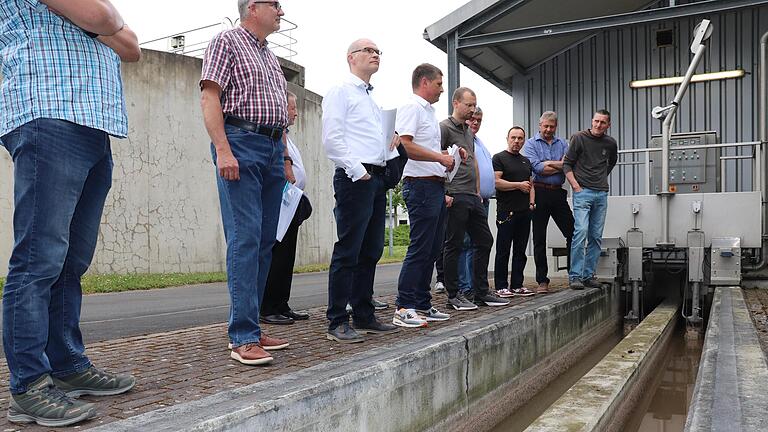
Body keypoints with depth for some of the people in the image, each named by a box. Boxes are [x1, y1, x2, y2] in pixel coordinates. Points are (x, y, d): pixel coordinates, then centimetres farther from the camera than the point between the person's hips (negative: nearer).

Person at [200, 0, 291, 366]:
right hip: (240, 143, -8)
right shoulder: (227, 42, 2)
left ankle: (249, 327, 11)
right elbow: (209, 98, -9)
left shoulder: (270, 57, 26)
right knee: (245, 239, -14)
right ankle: (244, 338, -11)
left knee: (264, 243, 4)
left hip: (272, 149, 8)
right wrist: (223, 151, -20)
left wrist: (286, 159, 18)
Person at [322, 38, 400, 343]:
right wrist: (357, 171, -16)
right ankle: (337, 322, -2)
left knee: (371, 251, 10)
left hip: (377, 179, 9)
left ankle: (364, 317, 18)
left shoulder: (373, 101, 26)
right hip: (354, 178, -9)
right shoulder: (340, 92, -1)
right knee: (348, 251, -8)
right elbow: (332, 138, -12)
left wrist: (392, 146, 10)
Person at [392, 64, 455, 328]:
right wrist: (440, 157, -15)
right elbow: (404, 144, -21)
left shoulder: (428, 111, 23)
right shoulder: (411, 108, -7)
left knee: (432, 249, 11)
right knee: (420, 249, -10)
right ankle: (403, 308, -6)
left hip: (435, 185, 10)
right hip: (420, 185, -10)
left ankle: (422, 304, 18)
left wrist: (448, 156, 13)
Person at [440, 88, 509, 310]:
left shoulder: (469, 131, 21)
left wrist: (478, 192, 20)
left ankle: (481, 292, 19)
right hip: (455, 197, -9)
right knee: (454, 246, -2)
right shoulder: (444, 128, -6)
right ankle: (453, 296, 7)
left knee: (484, 241, 10)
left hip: (473, 198, 9)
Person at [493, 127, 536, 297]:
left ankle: (517, 285, 15)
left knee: (520, 251, 9)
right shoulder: (499, 158, 0)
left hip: (525, 212, 7)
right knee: (503, 251, -3)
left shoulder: (526, 161, 21)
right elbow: (496, 182, -12)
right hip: (506, 211, -6)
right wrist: (519, 185, -9)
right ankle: (501, 286, 2)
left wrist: (532, 202, 8)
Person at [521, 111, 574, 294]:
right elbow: (537, 168, -13)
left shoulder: (562, 143, 14)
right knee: (539, 238, 2)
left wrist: (548, 164, -11)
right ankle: (542, 281, 9)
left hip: (558, 193, 3)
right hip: (540, 193, -3)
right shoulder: (530, 144, 3)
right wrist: (559, 166, -3)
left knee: (572, 233, 1)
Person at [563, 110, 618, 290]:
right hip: (583, 192, -5)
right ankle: (575, 276, -11)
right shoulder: (579, 138, -3)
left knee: (596, 236, 5)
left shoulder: (610, 143, 10)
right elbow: (567, 164, -2)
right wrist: (576, 186, -11)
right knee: (581, 231, -16)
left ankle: (589, 275, 13)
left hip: (601, 194, 5)